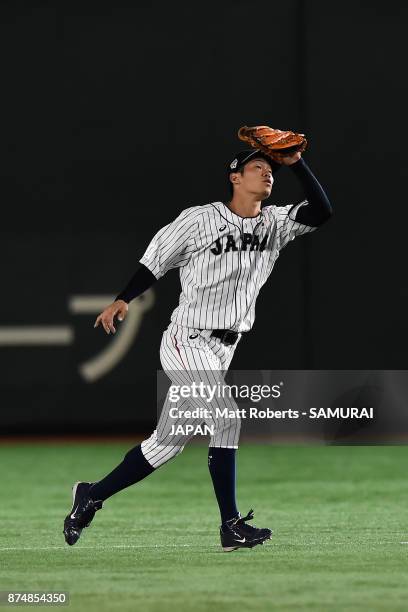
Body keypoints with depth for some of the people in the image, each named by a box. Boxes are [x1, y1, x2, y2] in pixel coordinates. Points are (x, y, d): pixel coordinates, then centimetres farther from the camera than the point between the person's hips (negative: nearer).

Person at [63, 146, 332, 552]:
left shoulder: (275, 223, 7)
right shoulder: (198, 219, -7)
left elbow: (321, 212, -6)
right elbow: (156, 260, -2)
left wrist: (295, 164, -11)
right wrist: (123, 299, -11)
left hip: (224, 349, 7)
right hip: (187, 340, -7)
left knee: (167, 444, 10)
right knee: (225, 419, -21)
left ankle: (91, 496, 23)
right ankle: (231, 526, -18)